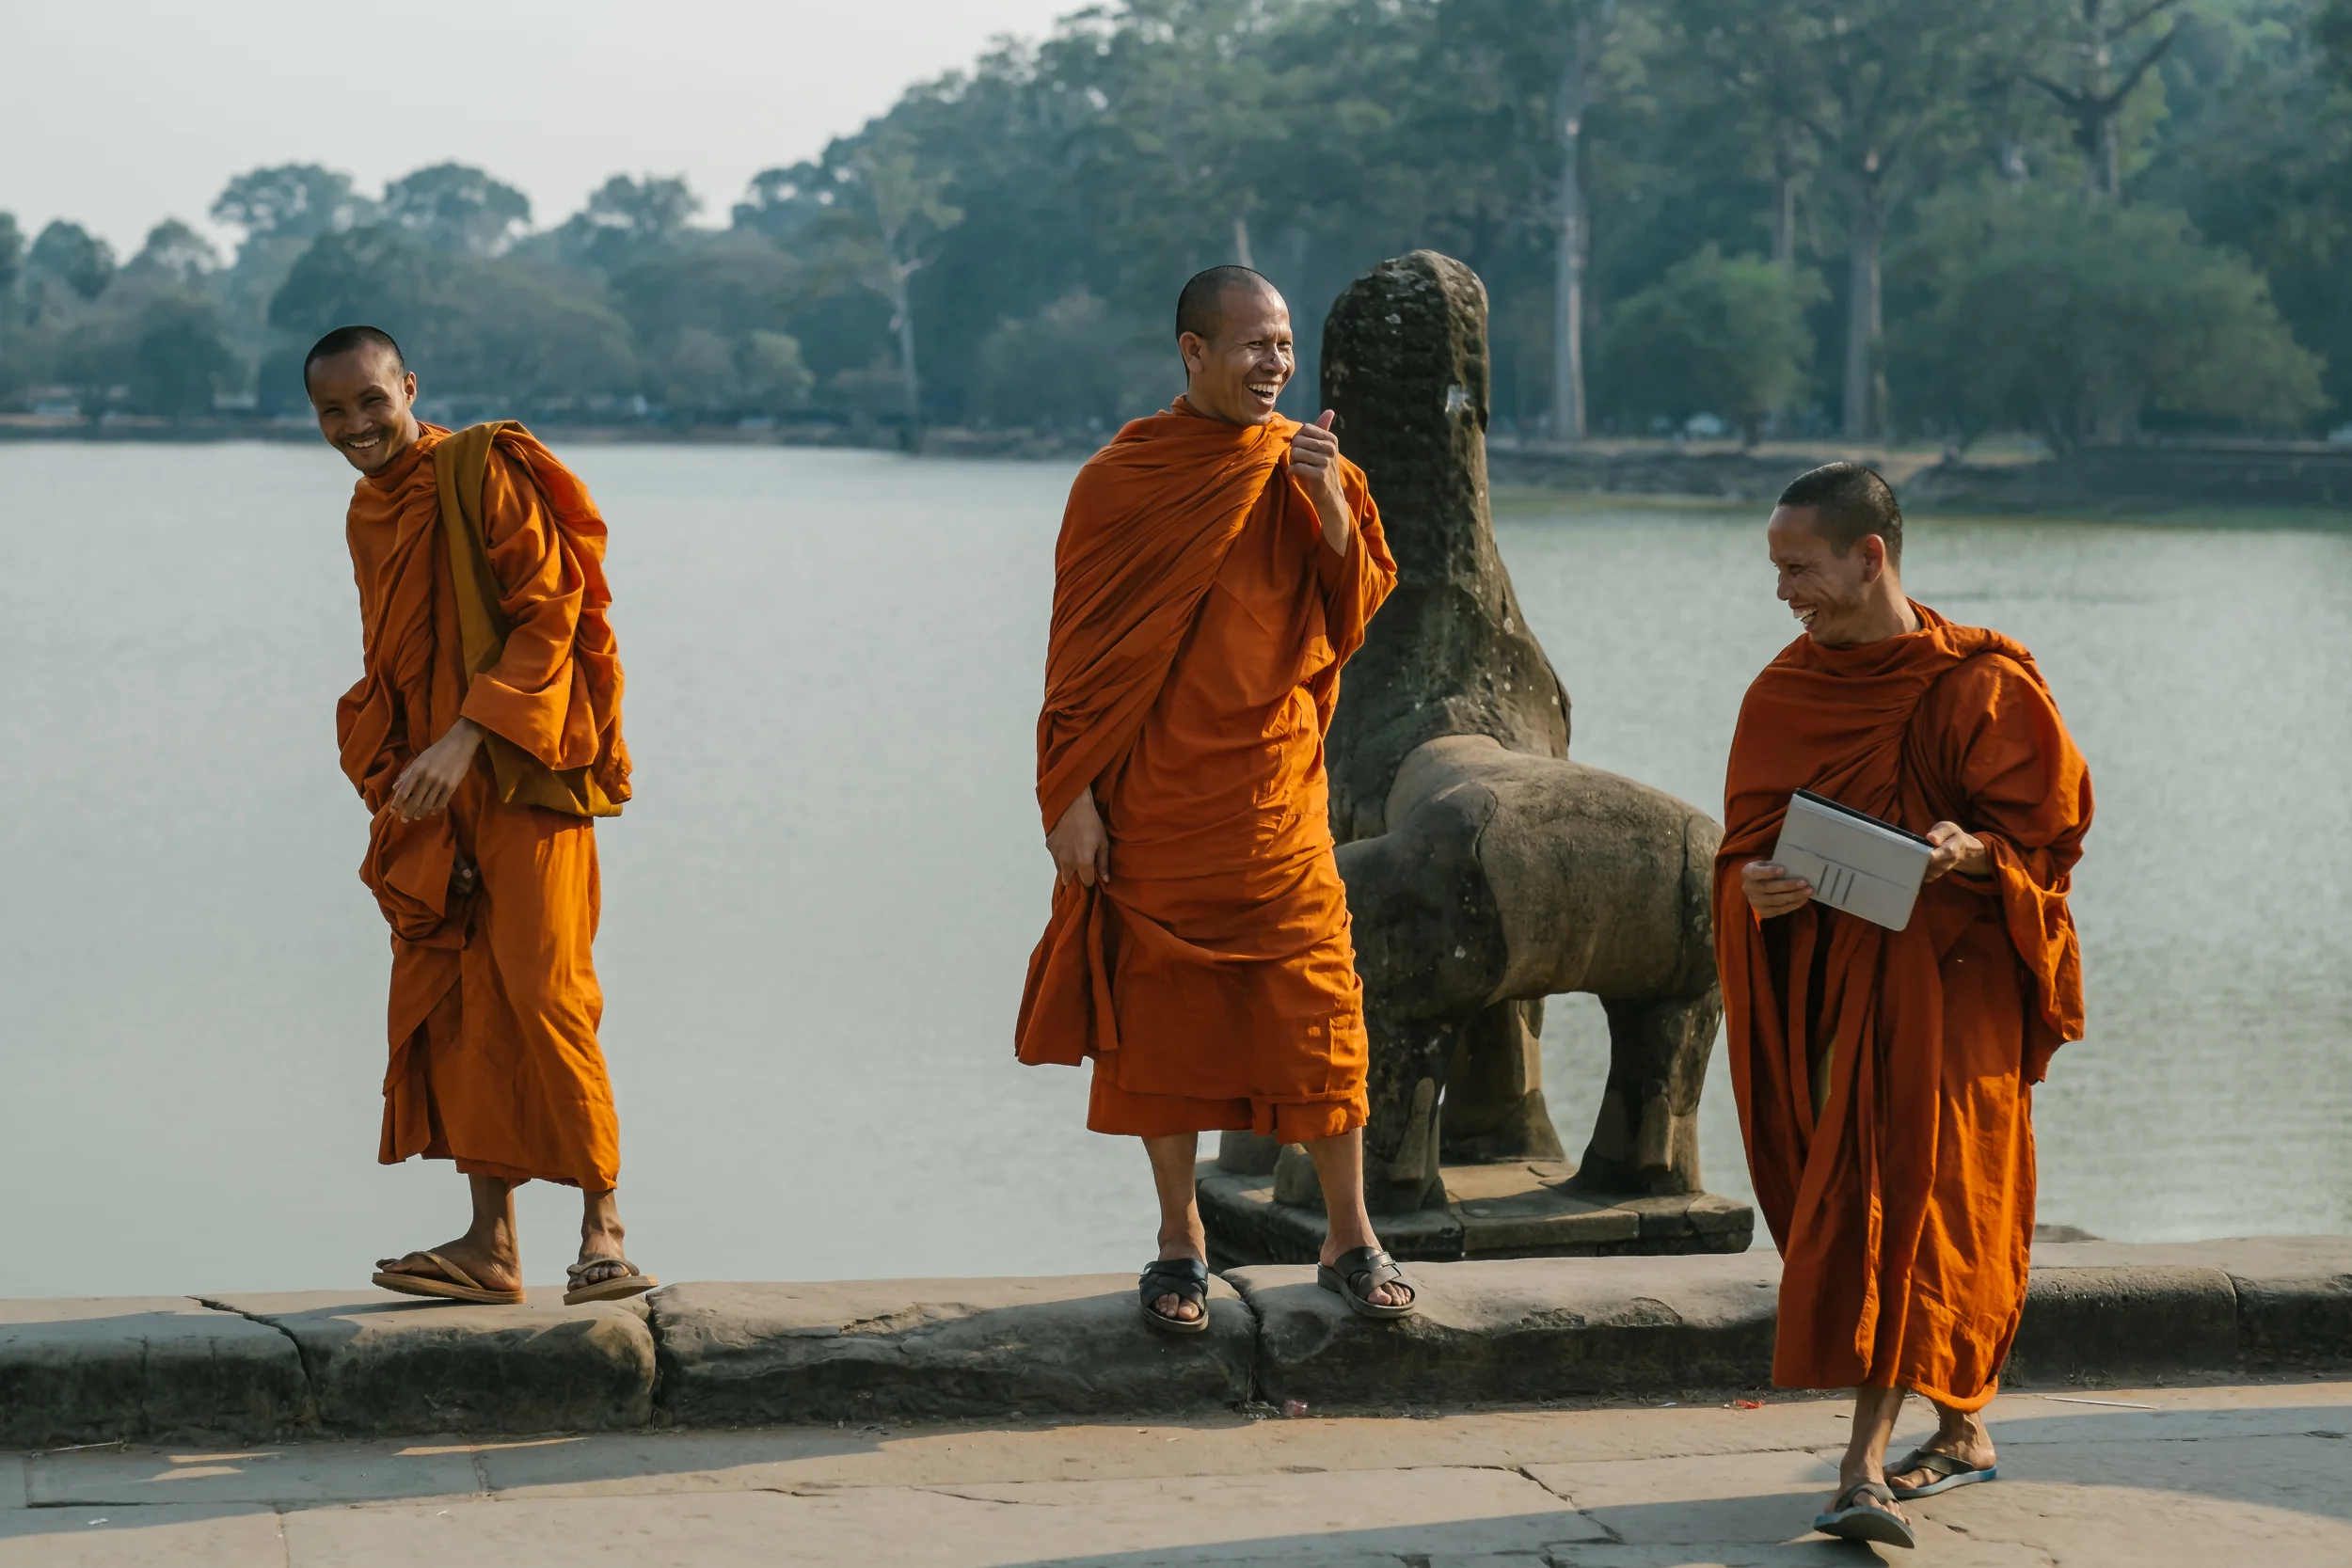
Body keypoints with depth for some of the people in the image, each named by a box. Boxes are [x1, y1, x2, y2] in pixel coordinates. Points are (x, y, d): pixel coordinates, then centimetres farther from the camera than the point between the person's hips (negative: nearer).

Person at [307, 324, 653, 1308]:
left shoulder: (483, 470, -7)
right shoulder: (367, 516, 16)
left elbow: (548, 611, -13)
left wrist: (469, 736, -20)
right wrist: (389, 778, 9)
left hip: (522, 774, -7)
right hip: (430, 793, 7)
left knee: (542, 989, -13)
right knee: (458, 1004, 3)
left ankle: (603, 1224, -5)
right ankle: (492, 1245, 5)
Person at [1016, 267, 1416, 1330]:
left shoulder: (1304, 471, 5)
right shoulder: (1120, 480, -2)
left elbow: (1353, 615, 0)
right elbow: (1079, 651, -1)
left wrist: (1331, 505, -14)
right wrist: (1072, 796, -5)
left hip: (1275, 800, 1)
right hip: (1152, 809, -1)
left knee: (1317, 1009, -1)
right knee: (1159, 1019, 4)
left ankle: (1350, 1241, 10)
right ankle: (1180, 1245, 17)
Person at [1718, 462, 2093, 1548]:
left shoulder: (1981, 683, -7)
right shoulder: (1784, 693, 6)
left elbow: (2042, 824, -6)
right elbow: (1749, 843, 6)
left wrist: (1969, 852, -26)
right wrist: (1760, 883, -17)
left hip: (1951, 976, -5)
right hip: (1833, 973, 5)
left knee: (1908, 1192, -13)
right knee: (1858, 1195, 9)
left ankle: (1867, 1462, -20)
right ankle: (1961, 1432, 25)